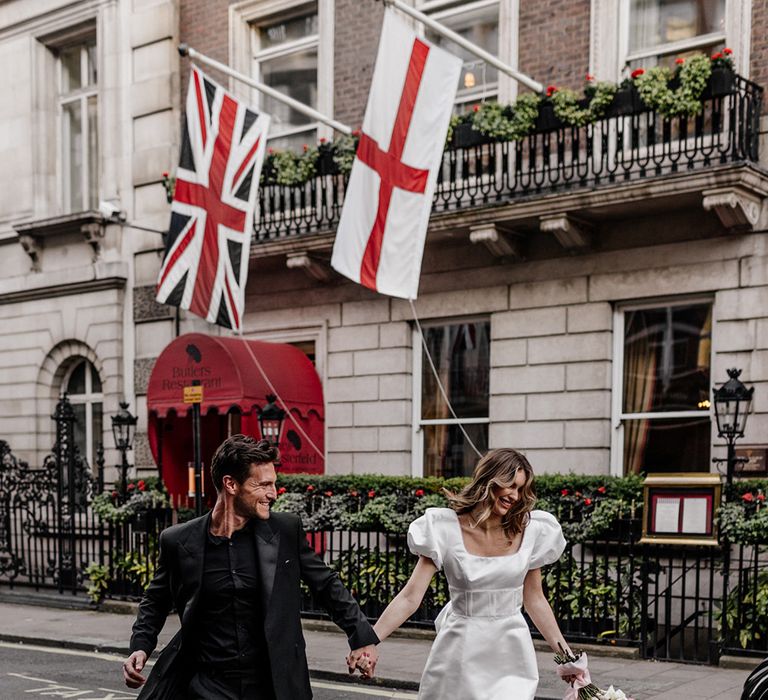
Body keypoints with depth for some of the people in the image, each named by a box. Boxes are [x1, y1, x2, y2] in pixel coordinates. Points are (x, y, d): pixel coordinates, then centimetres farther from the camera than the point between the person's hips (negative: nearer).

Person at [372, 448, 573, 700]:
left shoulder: (529, 532, -2)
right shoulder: (447, 530, -10)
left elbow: (534, 599, 9)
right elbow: (410, 597, -11)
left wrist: (565, 653, 8)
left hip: (510, 651, 1)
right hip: (460, 651, -1)